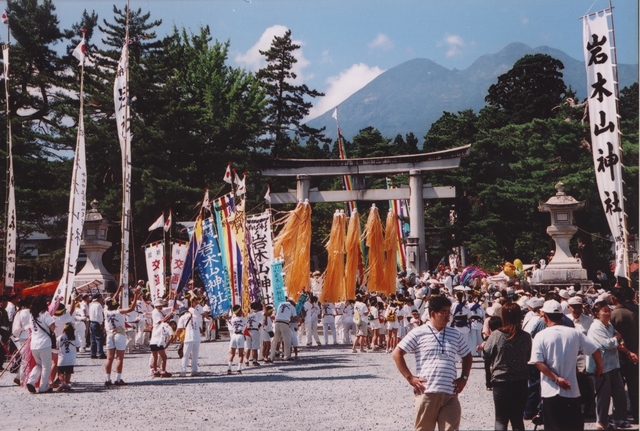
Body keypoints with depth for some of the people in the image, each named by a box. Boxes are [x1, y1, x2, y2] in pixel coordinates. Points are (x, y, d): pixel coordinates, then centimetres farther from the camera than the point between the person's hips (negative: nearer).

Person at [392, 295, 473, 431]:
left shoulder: (455, 335, 13)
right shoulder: (419, 333, 0)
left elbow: (467, 356, 26)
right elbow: (397, 353, -1)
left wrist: (464, 378, 12)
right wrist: (410, 377, -6)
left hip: (450, 394, 3)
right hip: (427, 393, -3)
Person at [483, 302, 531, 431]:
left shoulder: (496, 335, -14)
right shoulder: (526, 337, -6)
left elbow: (487, 355, -1)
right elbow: (528, 357, 9)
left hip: (500, 381, -2)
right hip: (521, 382, 2)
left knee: (501, 419, 9)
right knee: (518, 418, 15)